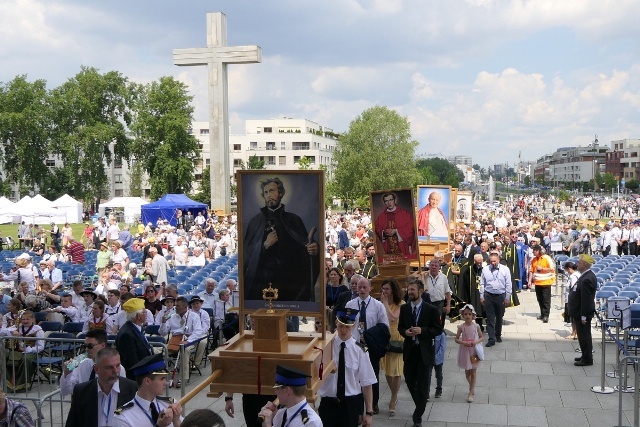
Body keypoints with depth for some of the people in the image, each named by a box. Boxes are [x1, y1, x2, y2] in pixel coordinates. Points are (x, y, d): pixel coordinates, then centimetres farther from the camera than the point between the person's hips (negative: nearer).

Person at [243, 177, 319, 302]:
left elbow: (306, 247, 5)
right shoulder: (256, 221, 11)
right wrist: (265, 245, -9)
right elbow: (247, 252, 8)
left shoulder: (293, 220, 10)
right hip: (263, 282, 0)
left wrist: (314, 249, -17)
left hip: (290, 281, 0)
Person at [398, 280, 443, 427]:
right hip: (409, 350, 4)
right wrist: (405, 332, -10)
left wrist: (422, 330, -21)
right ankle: (420, 406, 37)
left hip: (425, 350, -4)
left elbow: (438, 329, -7)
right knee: (410, 380, 11)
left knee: (423, 384, 1)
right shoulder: (404, 308, 4)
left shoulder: (431, 309, -9)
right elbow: (400, 327, 12)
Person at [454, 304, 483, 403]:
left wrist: (476, 342, -17)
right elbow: (456, 339, -3)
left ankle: (471, 393, 9)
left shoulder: (476, 326, -7)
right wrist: (463, 342, -21)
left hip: (474, 351, -1)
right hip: (465, 351, 1)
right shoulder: (461, 327, -8)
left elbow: (481, 337, 2)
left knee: (473, 373, 3)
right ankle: (472, 386, 40)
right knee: (467, 372, 14)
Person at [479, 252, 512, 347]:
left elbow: (508, 285, -2)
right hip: (489, 296, 0)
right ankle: (491, 339, 0)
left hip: (501, 296, 0)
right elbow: (482, 284, 5)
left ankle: (498, 335, 32)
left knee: (499, 317, 14)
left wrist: (507, 298, -3)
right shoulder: (485, 270, -1)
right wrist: (482, 296, 3)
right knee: (490, 318, -1)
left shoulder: (505, 269, -4)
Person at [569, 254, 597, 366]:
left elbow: (586, 299, -25)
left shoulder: (587, 279, -25)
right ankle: (586, 356, 31)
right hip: (580, 312, 10)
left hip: (582, 313, -10)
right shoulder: (587, 275, 8)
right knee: (583, 336, 20)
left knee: (584, 336, 0)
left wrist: (583, 316, -22)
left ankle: (587, 359, 9)